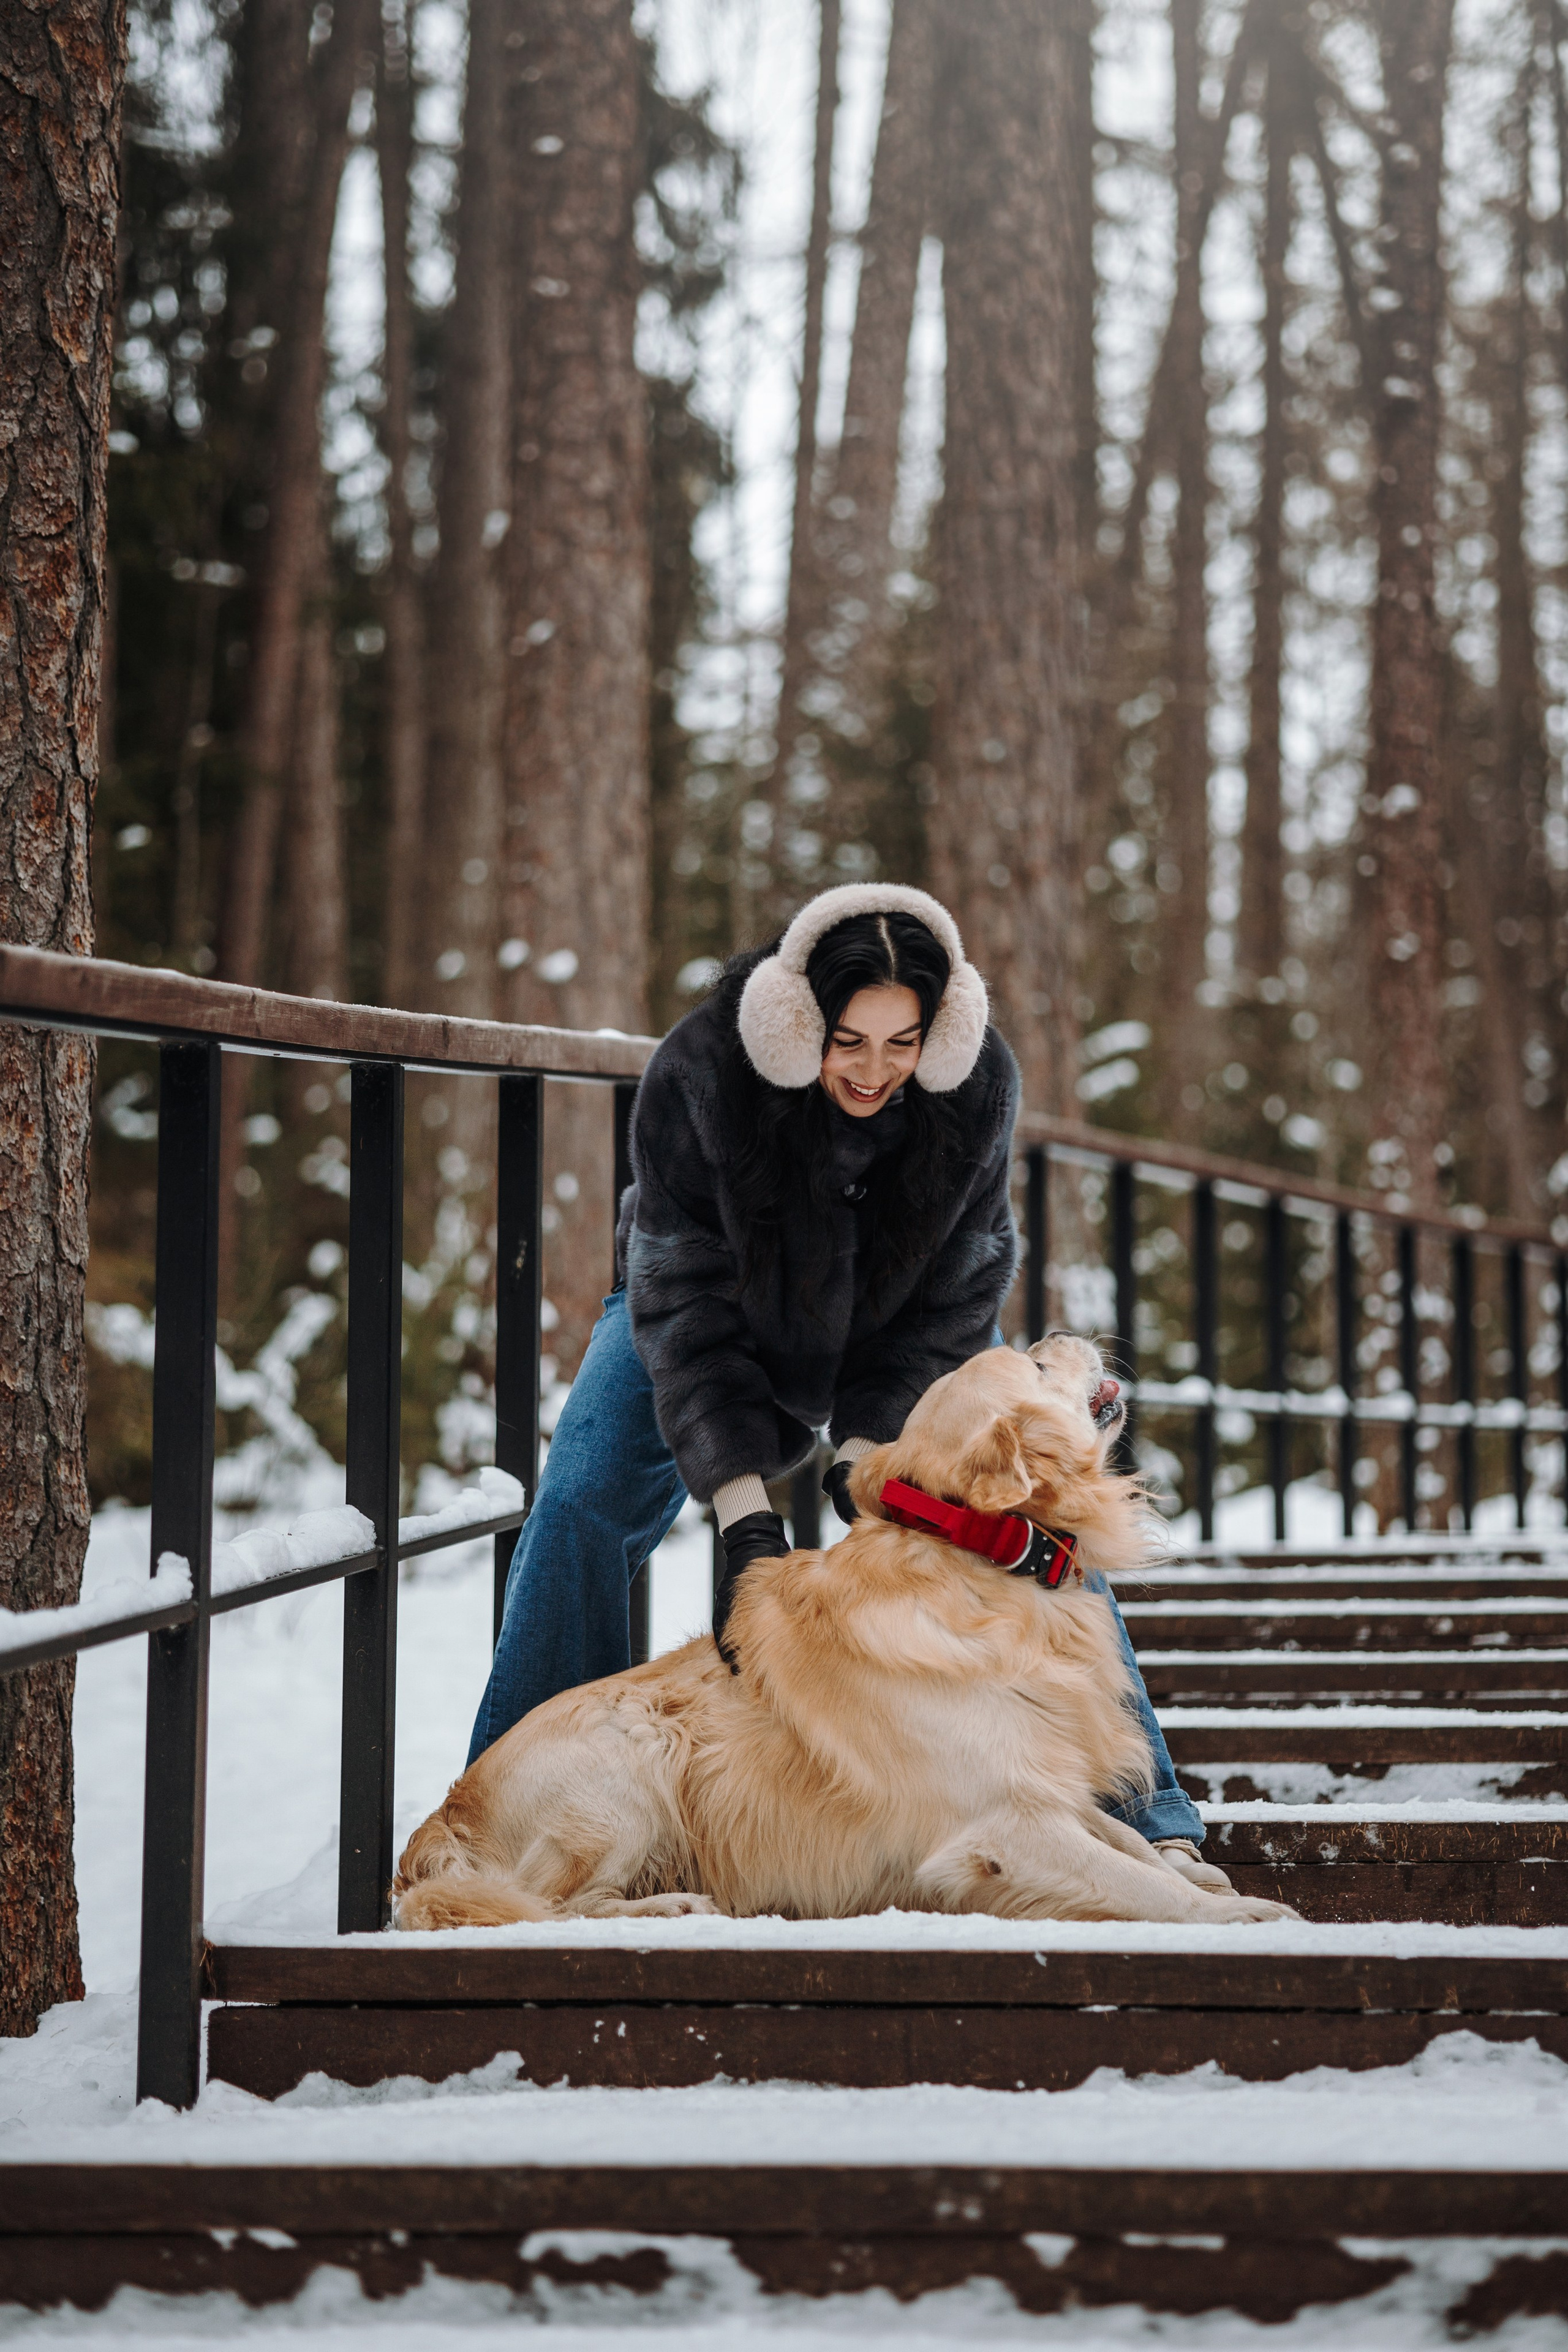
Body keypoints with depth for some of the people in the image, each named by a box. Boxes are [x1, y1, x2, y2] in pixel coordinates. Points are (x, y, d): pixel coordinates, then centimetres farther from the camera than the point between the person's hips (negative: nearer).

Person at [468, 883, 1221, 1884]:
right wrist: (745, 1514, -38)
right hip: (723, 1309, -1)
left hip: (901, 1331, 1)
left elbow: (952, 1301, -20)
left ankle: (1149, 1819, -3)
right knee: (582, 1502, -19)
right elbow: (686, 1309, -30)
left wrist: (863, 1455, -32)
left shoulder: (980, 1081, -29)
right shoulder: (698, 1075, -34)